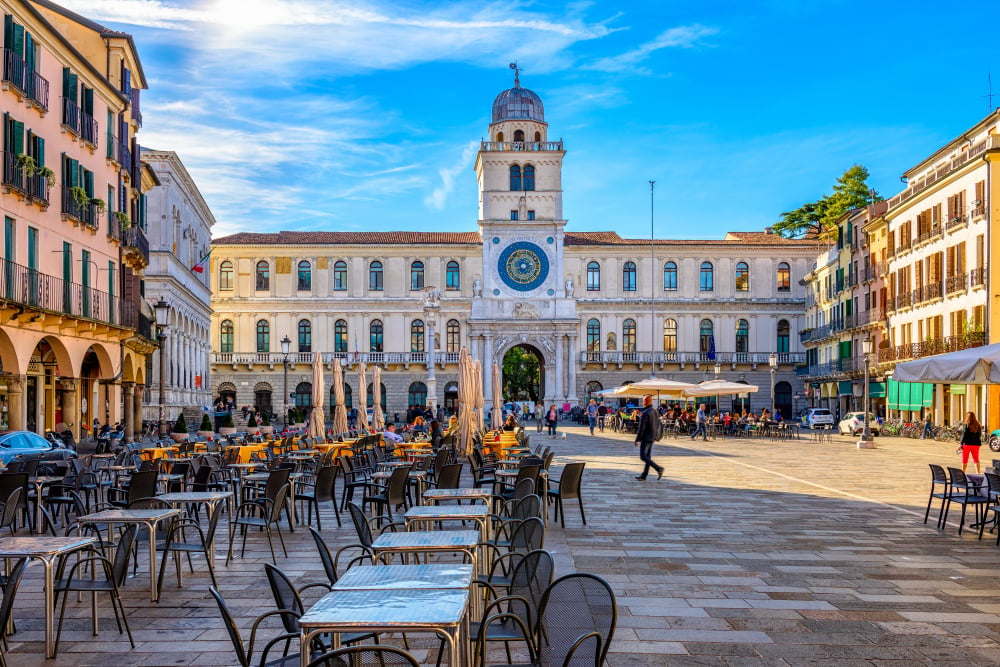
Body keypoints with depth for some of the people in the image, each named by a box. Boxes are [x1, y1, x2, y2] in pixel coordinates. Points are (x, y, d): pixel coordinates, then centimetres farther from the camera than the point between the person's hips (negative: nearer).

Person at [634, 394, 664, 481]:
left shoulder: (645, 413, -19)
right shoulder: (655, 412, 9)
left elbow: (641, 428, -19)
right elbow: (657, 425, 14)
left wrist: (637, 440, -13)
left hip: (646, 438, -9)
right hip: (652, 438, 9)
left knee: (643, 457, -5)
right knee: (647, 457, 11)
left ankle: (658, 468, -13)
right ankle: (644, 475, 14)